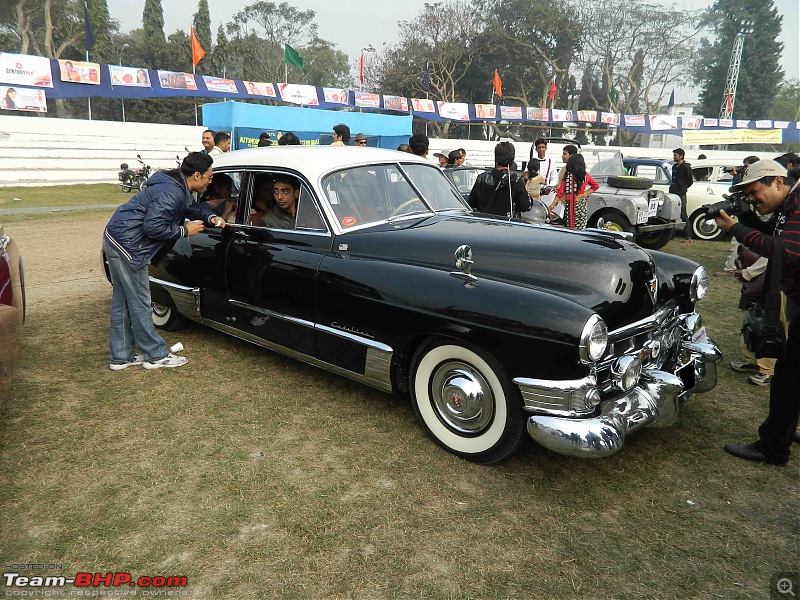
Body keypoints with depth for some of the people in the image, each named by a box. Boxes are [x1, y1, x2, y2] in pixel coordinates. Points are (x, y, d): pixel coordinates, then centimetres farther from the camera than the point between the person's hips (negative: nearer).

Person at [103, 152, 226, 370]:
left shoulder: (179, 188, 10)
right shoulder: (171, 193, -21)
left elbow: (192, 207, 27)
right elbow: (152, 227, -26)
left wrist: (211, 217, 9)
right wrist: (184, 230, -15)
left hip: (115, 240, 11)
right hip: (127, 246, -11)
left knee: (122, 302, 15)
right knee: (139, 303, -1)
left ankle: (120, 357, 24)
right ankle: (156, 356, 10)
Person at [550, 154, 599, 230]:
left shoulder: (567, 175, -9)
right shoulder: (585, 176, 0)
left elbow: (561, 191, -10)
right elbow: (596, 186, 12)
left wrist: (553, 204, -7)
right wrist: (585, 194, 13)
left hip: (570, 205, -3)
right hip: (582, 204, 3)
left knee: (571, 228, 4)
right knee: (581, 229, 8)